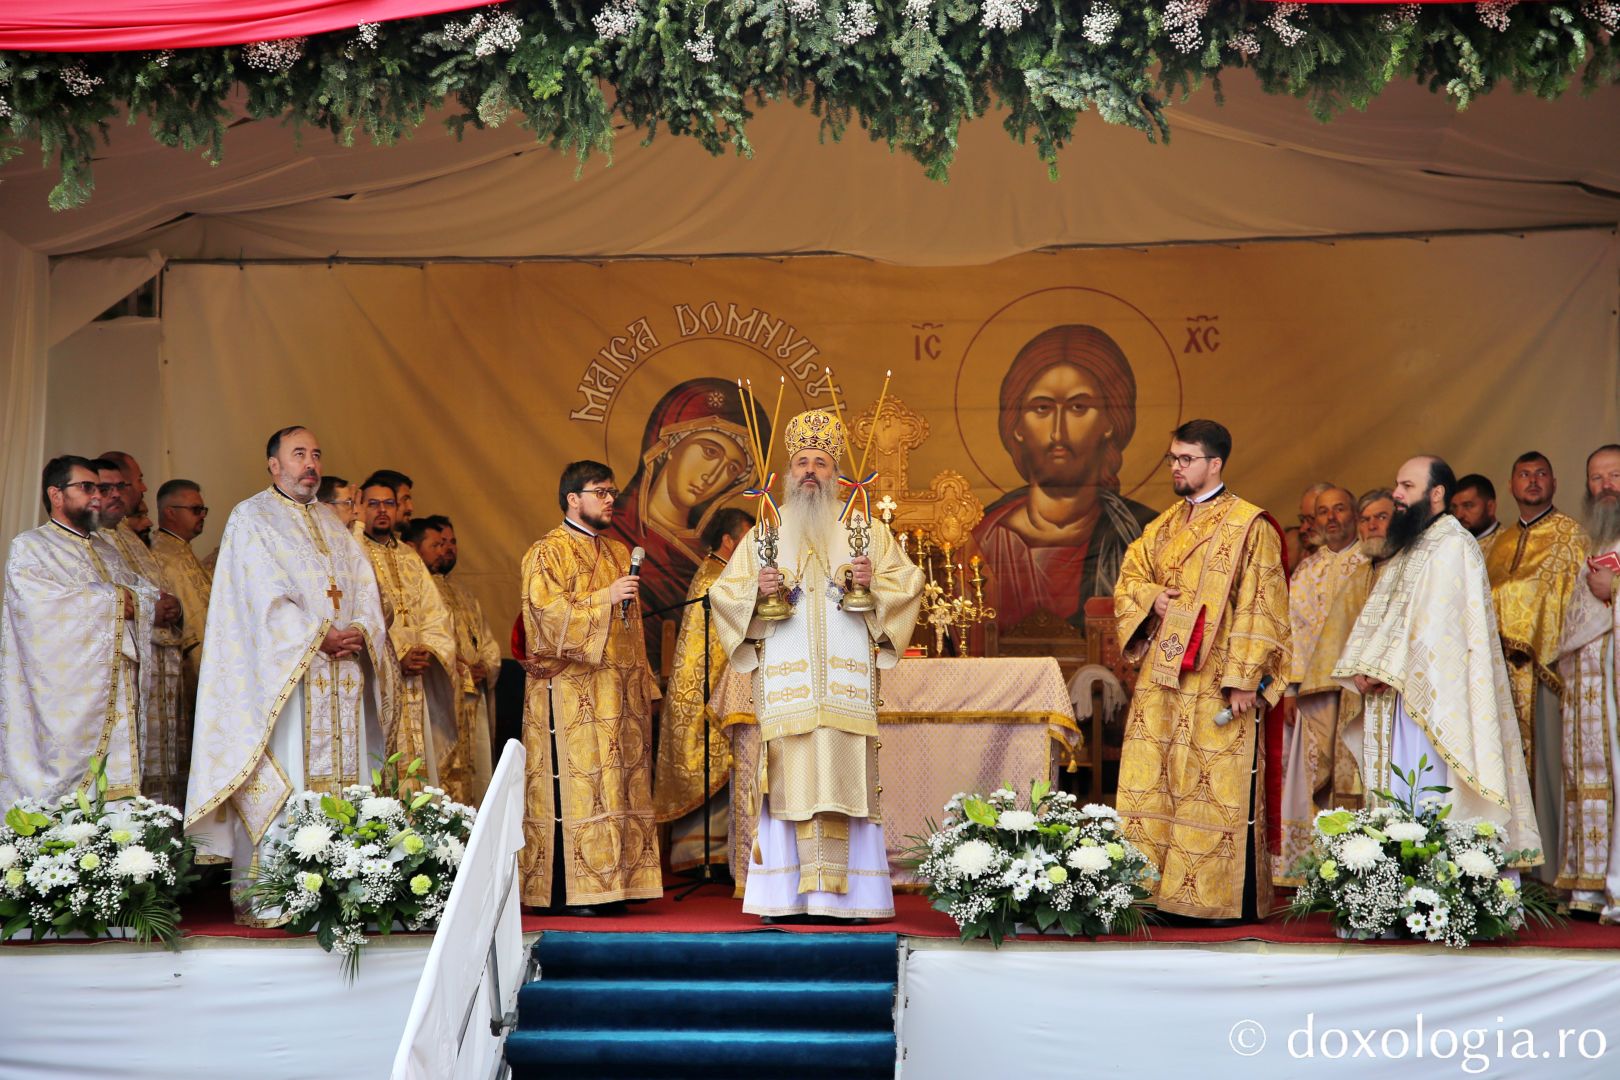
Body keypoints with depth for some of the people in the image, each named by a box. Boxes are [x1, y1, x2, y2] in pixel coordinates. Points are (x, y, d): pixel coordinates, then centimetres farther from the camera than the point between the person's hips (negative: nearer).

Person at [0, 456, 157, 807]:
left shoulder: (106, 552, 24)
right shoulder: (29, 547, 3)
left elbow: (149, 595, 14)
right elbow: (44, 606, -14)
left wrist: (133, 600, -9)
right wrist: (113, 599, -6)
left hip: (117, 702, 6)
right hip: (65, 697, -6)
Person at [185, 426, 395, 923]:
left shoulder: (334, 527, 22)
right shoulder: (250, 518, 3)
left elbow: (365, 591, 13)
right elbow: (264, 598, -10)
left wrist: (360, 634, -7)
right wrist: (321, 637, -15)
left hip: (342, 675, 6)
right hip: (282, 675, -6)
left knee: (340, 776, 0)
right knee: (281, 785, -10)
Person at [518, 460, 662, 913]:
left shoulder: (618, 552, 19)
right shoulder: (546, 553, -3)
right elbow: (549, 616, -14)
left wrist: (642, 682, 17)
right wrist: (605, 599, -19)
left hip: (620, 691, 7)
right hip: (570, 693, -7)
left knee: (620, 785, 4)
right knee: (577, 785, -9)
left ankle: (611, 884, 8)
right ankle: (567, 891, -6)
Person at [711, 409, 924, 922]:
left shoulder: (867, 530, 13)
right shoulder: (765, 533, 15)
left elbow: (908, 581, 10)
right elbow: (723, 592, 12)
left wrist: (874, 582, -10)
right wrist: (758, 589, -9)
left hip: (846, 682, 0)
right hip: (785, 682, 0)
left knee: (844, 778, -6)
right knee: (792, 780, -5)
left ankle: (845, 893, -3)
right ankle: (787, 895, -3)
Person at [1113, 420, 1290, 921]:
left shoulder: (1249, 526, -6)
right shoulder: (1165, 525, 15)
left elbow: (1259, 608, -10)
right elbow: (1129, 578, 22)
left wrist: (1243, 679, -15)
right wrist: (1153, 597, -2)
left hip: (1216, 684, -7)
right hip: (1161, 678, 7)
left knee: (1217, 790, -4)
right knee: (1152, 783, 7)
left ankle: (1231, 899, 5)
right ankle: (1159, 885, 16)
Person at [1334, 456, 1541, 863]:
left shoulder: (1452, 546, -9)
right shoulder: (1407, 548, 20)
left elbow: (1433, 625, -18)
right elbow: (1376, 619, 15)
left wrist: (1386, 672, -14)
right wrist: (1361, 670, -1)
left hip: (1429, 697, -9)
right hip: (1392, 696, 9)